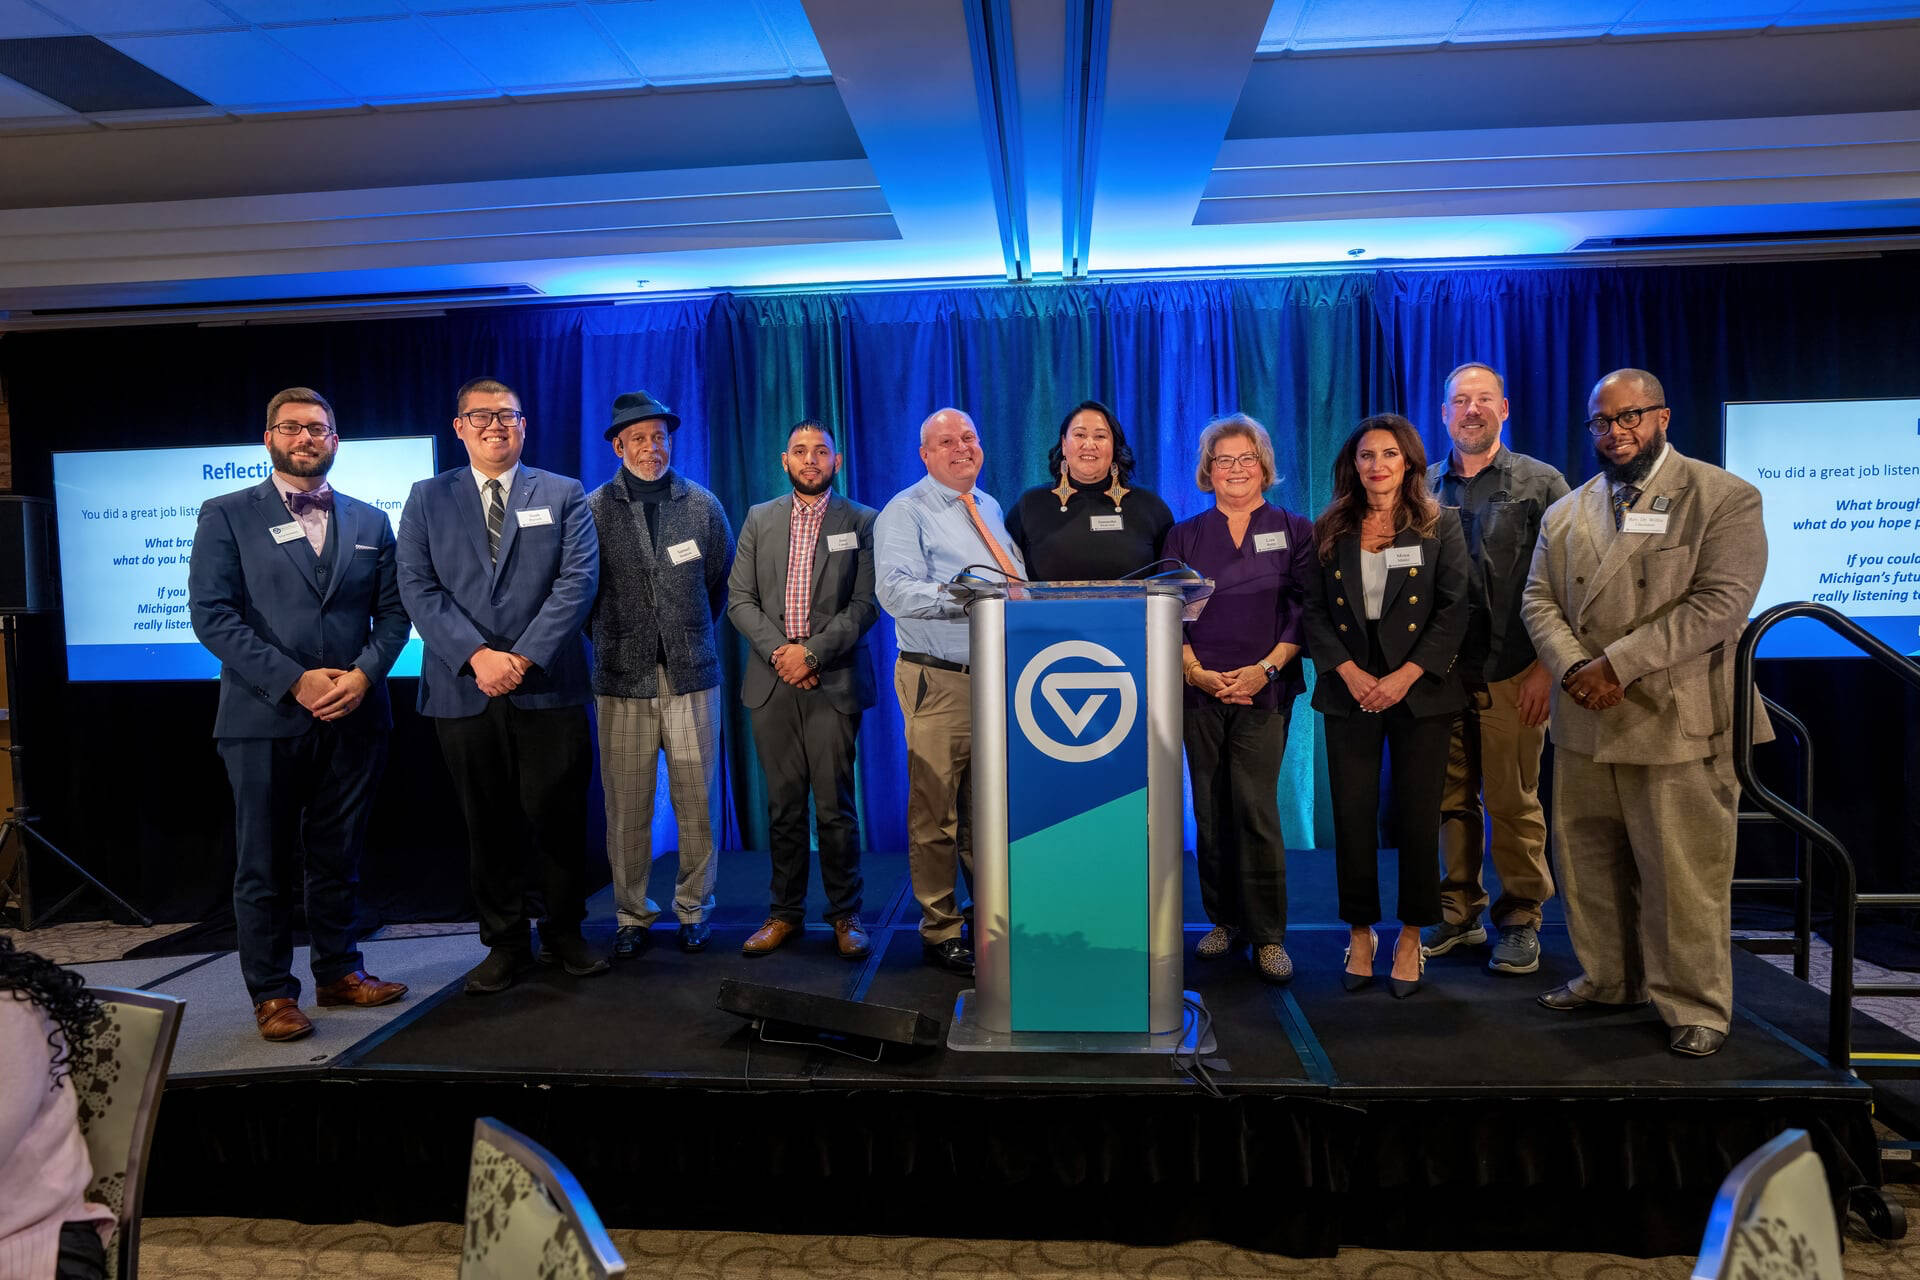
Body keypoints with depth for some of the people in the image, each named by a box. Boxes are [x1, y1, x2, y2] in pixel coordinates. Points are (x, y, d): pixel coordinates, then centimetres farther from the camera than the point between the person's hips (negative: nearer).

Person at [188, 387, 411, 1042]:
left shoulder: (370, 522, 12)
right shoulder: (226, 516, 3)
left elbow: (393, 611, 8)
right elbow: (212, 615, -6)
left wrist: (364, 674, -10)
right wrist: (294, 681, -15)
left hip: (353, 716, 3)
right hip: (264, 718, -2)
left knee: (338, 858, 13)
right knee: (265, 866, 5)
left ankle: (338, 972, 25)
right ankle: (272, 993, 16)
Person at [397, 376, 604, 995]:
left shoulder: (564, 495, 8)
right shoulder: (427, 499, 11)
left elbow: (577, 581, -3)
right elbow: (418, 588, 1)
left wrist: (524, 657, -13)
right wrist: (476, 655, -13)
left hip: (548, 686, -1)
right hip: (463, 689, 1)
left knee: (558, 817, 4)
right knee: (489, 825, 8)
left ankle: (564, 933, 20)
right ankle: (505, 943, 20)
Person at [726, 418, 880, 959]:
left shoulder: (861, 522, 5)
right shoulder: (759, 519, 13)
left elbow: (866, 604, -3)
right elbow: (739, 599, 7)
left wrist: (811, 652, -12)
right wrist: (778, 649, -8)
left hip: (834, 681, -2)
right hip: (772, 681, 3)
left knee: (835, 805, -2)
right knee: (783, 805, 7)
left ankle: (846, 915, 12)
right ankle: (785, 911, 18)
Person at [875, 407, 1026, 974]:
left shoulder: (991, 507, 18)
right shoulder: (905, 512, -4)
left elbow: (1016, 583, 25)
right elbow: (895, 591, -18)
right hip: (940, 682, -6)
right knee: (935, 815, 1)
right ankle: (940, 932, 13)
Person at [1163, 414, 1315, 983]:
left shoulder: (1294, 531, 7)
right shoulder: (1184, 535, 11)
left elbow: (1305, 612, 0)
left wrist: (1265, 668, -12)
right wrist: (1196, 672, -8)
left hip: (1264, 691, -2)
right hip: (1199, 690, 2)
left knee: (1255, 809, -8)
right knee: (1210, 809, 6)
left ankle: (1268, 935, 3)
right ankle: (1223, 921, 18)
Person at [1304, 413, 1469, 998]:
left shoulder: (1440, 526, 2)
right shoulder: (1330, 531, 6)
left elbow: (1454, 611, -3)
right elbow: (1314, 610, 3)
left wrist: (1405, 676, -13)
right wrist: (1350, 673, -10)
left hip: (1420, 691, -1)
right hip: (1350, 692, 1)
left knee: (1418, 815, 3)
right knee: (1353, 815, 3)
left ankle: (1410, 938, 18)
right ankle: (1360, 933, 19)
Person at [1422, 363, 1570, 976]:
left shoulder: (1541, 484, 3)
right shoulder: (1423, 487, 12)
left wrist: (1545, 667, -9)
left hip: (1511, 677, -3)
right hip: (1439, 674, 3)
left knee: (1513, 805, 2)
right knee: (1451, 800, 8)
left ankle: (1520, 920, 16)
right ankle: (1459, 911, 21)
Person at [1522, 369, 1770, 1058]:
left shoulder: (1724, 499, -3)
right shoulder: (1565, 513, 14)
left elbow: (1720, 602, -13)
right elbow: (1539, 601, 8)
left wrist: (1618, 664, -18)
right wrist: (1573, 668, -11)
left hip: (1676, 723, -5)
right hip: (1583, 724, 5)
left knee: (1683, 875, 2)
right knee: (1590, 865, 13)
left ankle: (1694, 1005, 18)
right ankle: (1607, 979, 30)